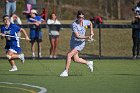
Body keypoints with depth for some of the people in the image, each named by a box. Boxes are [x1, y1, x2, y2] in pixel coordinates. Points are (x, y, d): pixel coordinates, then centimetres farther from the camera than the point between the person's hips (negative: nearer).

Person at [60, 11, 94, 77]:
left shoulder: (85, 22, -9)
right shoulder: (74, 24, -20)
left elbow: (90, 23, 18)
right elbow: (77, 36, -26)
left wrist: (91, 32, 12)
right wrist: (86, 37, -34)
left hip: (80, 43, -1)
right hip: (73, 42, 1)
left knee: (69, 55, -19)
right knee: (76, 59, 7)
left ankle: (66, 72, -11)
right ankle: (88, 63, 34)